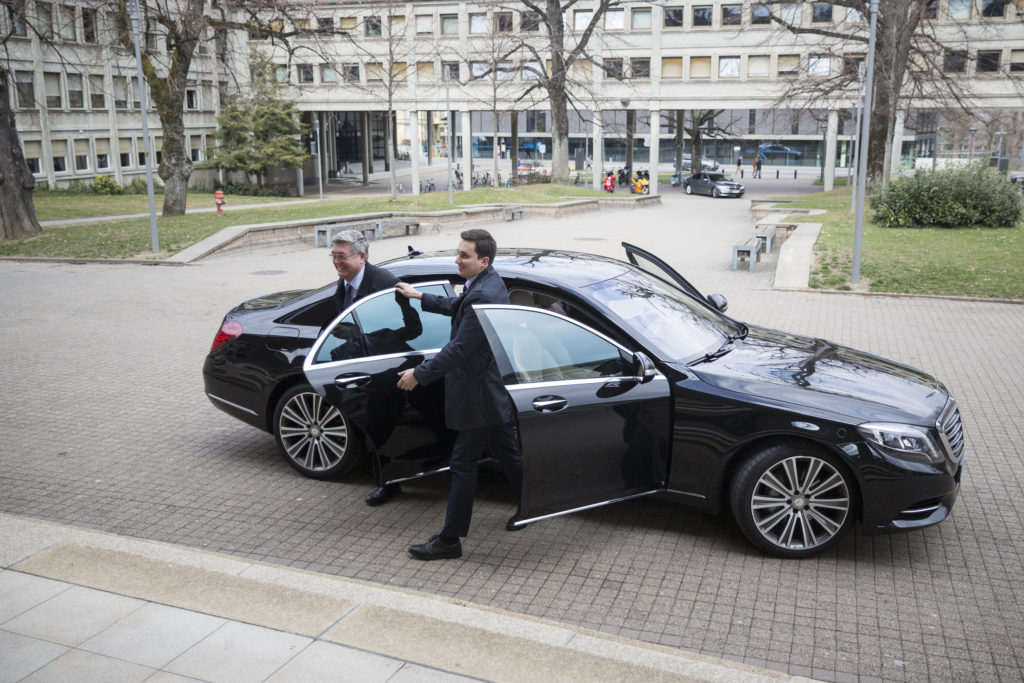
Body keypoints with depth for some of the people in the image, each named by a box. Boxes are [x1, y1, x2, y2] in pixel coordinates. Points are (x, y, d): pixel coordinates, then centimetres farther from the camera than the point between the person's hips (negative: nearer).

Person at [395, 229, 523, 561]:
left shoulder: (482, 296, -26)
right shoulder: (488, 282, 7)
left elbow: (459, 349, -26)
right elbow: (457, 305, 27)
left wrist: (419, 374, -18)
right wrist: (420, 296, 35)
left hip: (481, 394, -10)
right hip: (496, 387, 10)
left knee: (463, 463, -2)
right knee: (507, 452, 22)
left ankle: (449, 539, 8)